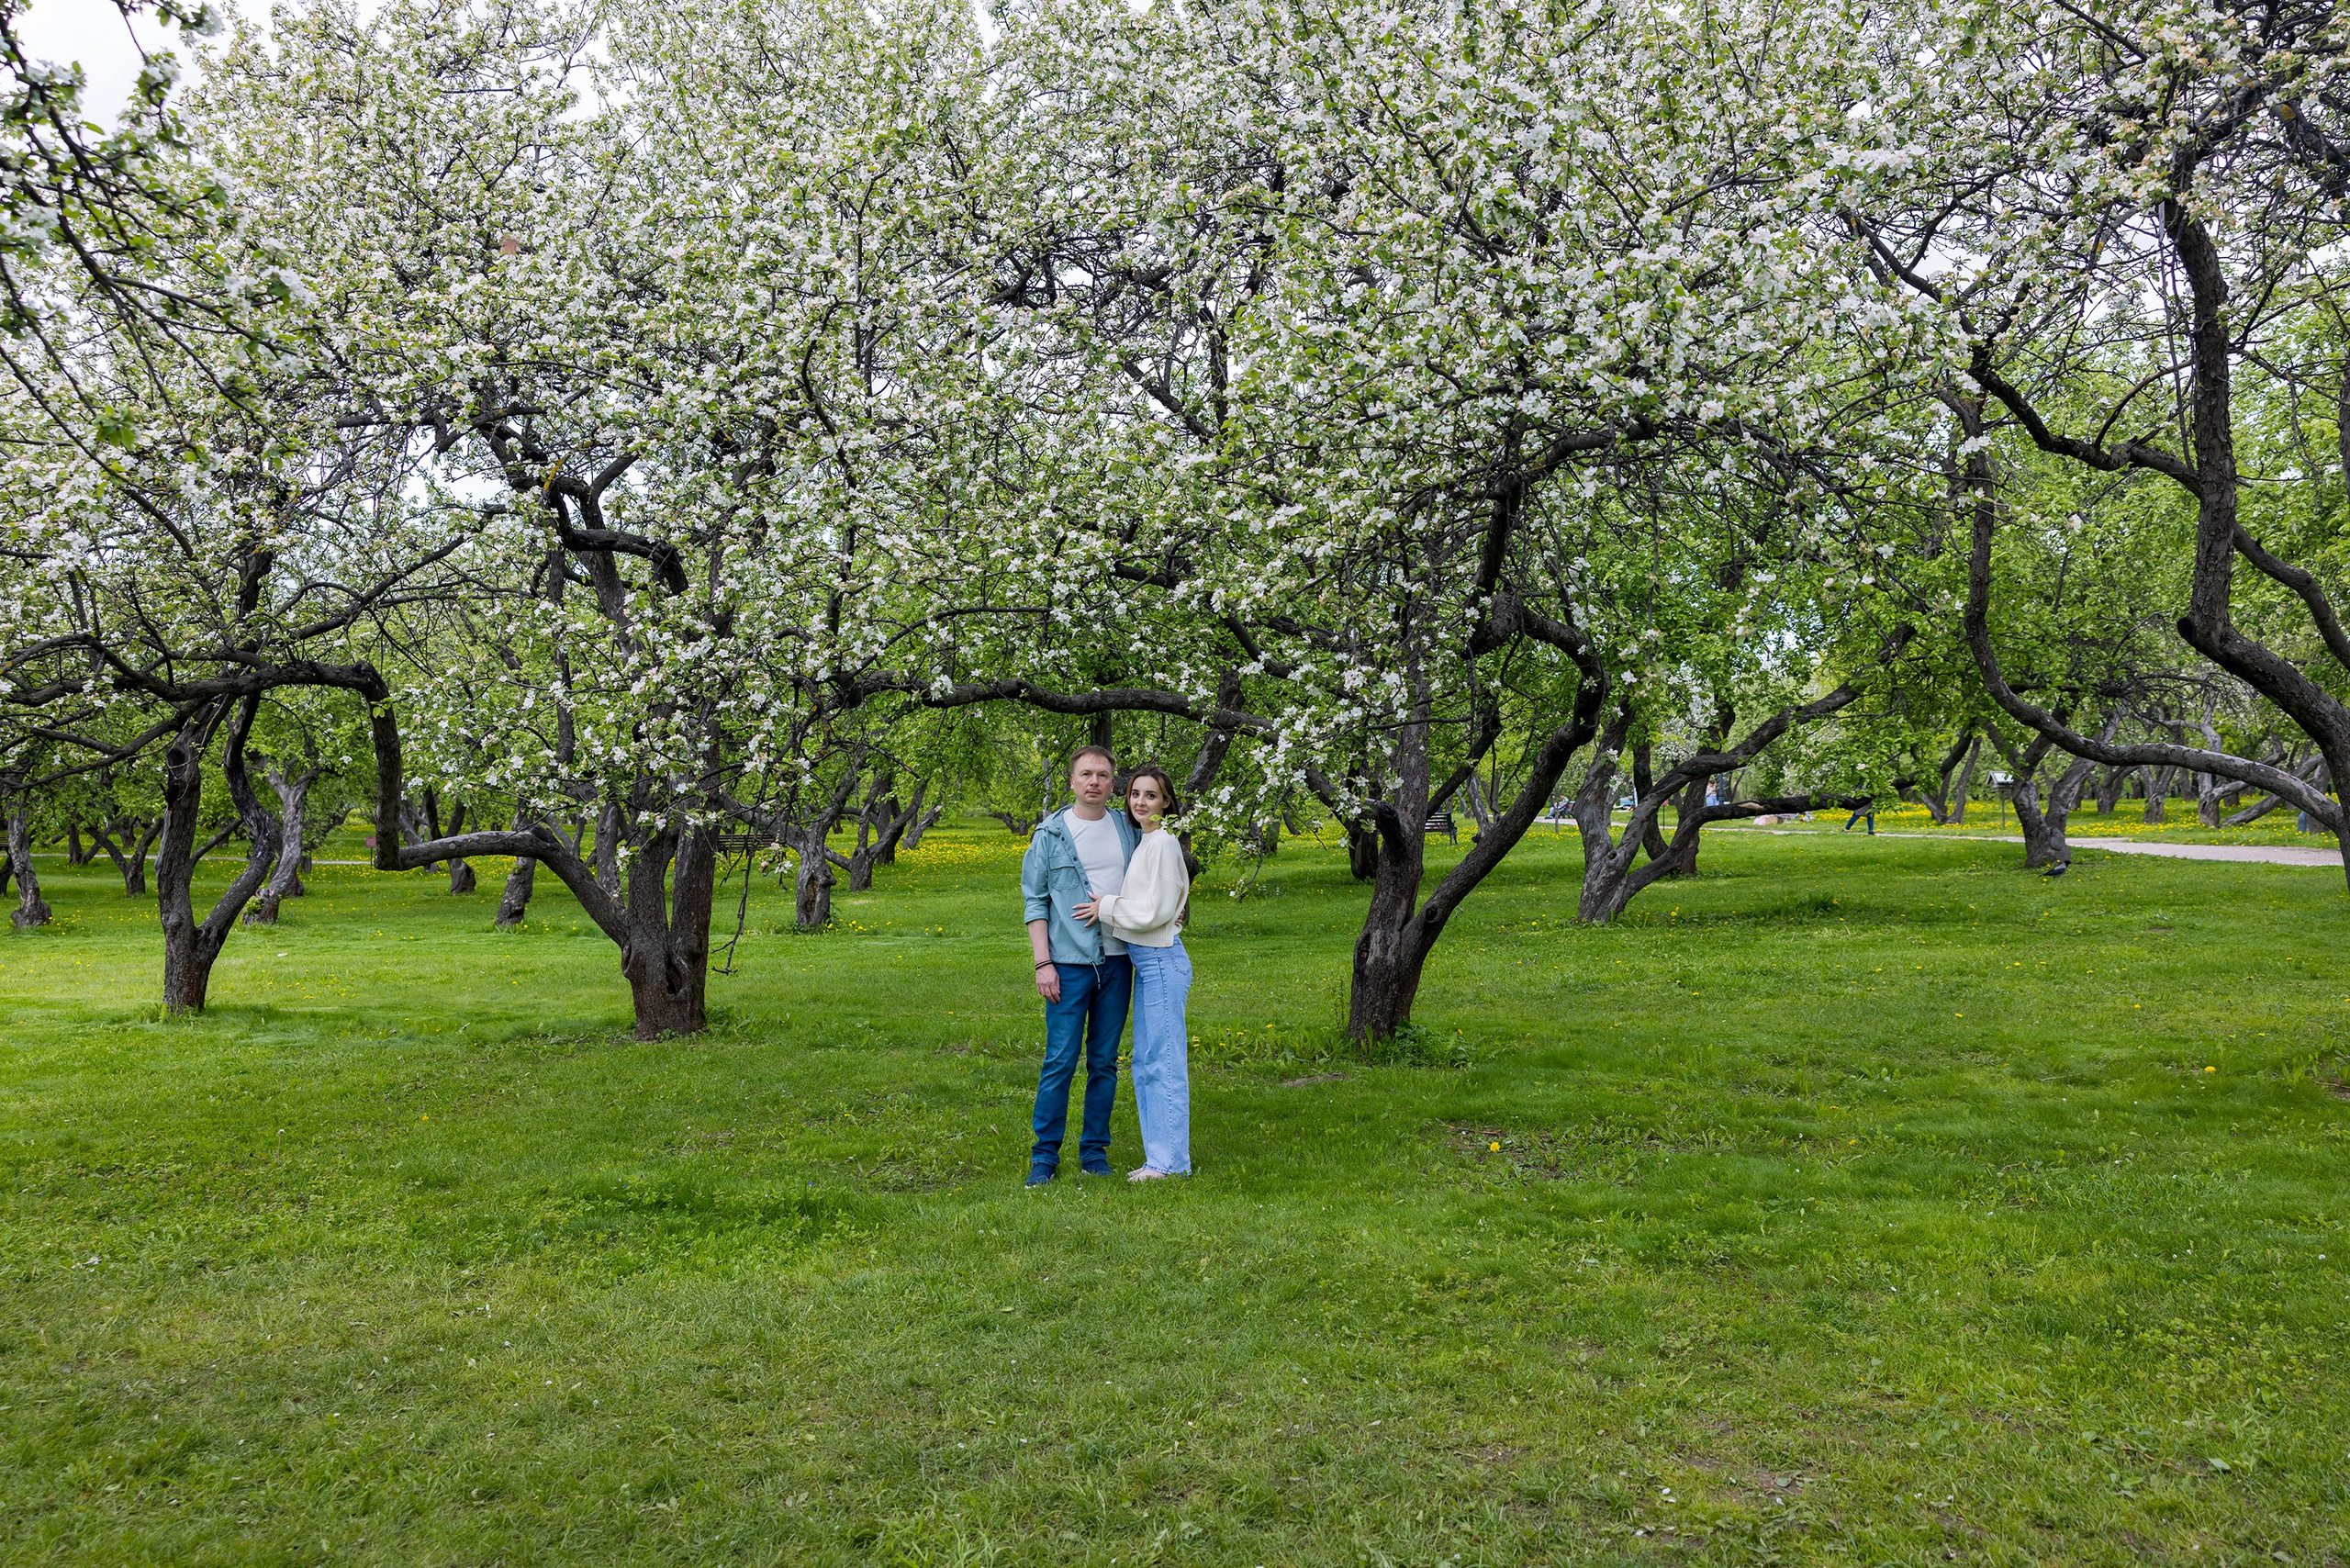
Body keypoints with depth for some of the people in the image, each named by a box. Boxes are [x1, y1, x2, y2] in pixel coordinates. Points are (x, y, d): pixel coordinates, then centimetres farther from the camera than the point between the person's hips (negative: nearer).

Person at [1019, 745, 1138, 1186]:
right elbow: (1035, 902, 0)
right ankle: (1044, 1156, 7)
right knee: (1060, 1062, -4)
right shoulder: (1050, 834, 0)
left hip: (1117, 962, 3)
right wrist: (1043, 963, -7)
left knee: (1104, 1062, 8)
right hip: (1069, 964, -3)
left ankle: (1095, 1151, 18)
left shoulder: (1127, 828, 10)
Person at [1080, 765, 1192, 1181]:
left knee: (1164, 1061, -3)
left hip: (1162, 962, -10)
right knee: (1145, 1063, 14)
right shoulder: (1142, 842, 14)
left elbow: (1154, 911, -18)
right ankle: (1158, 1157, 21)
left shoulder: (1163, 843, -14)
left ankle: (1170, 1160, 4)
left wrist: (1107, 907, -9)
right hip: (1146, 963, 10)